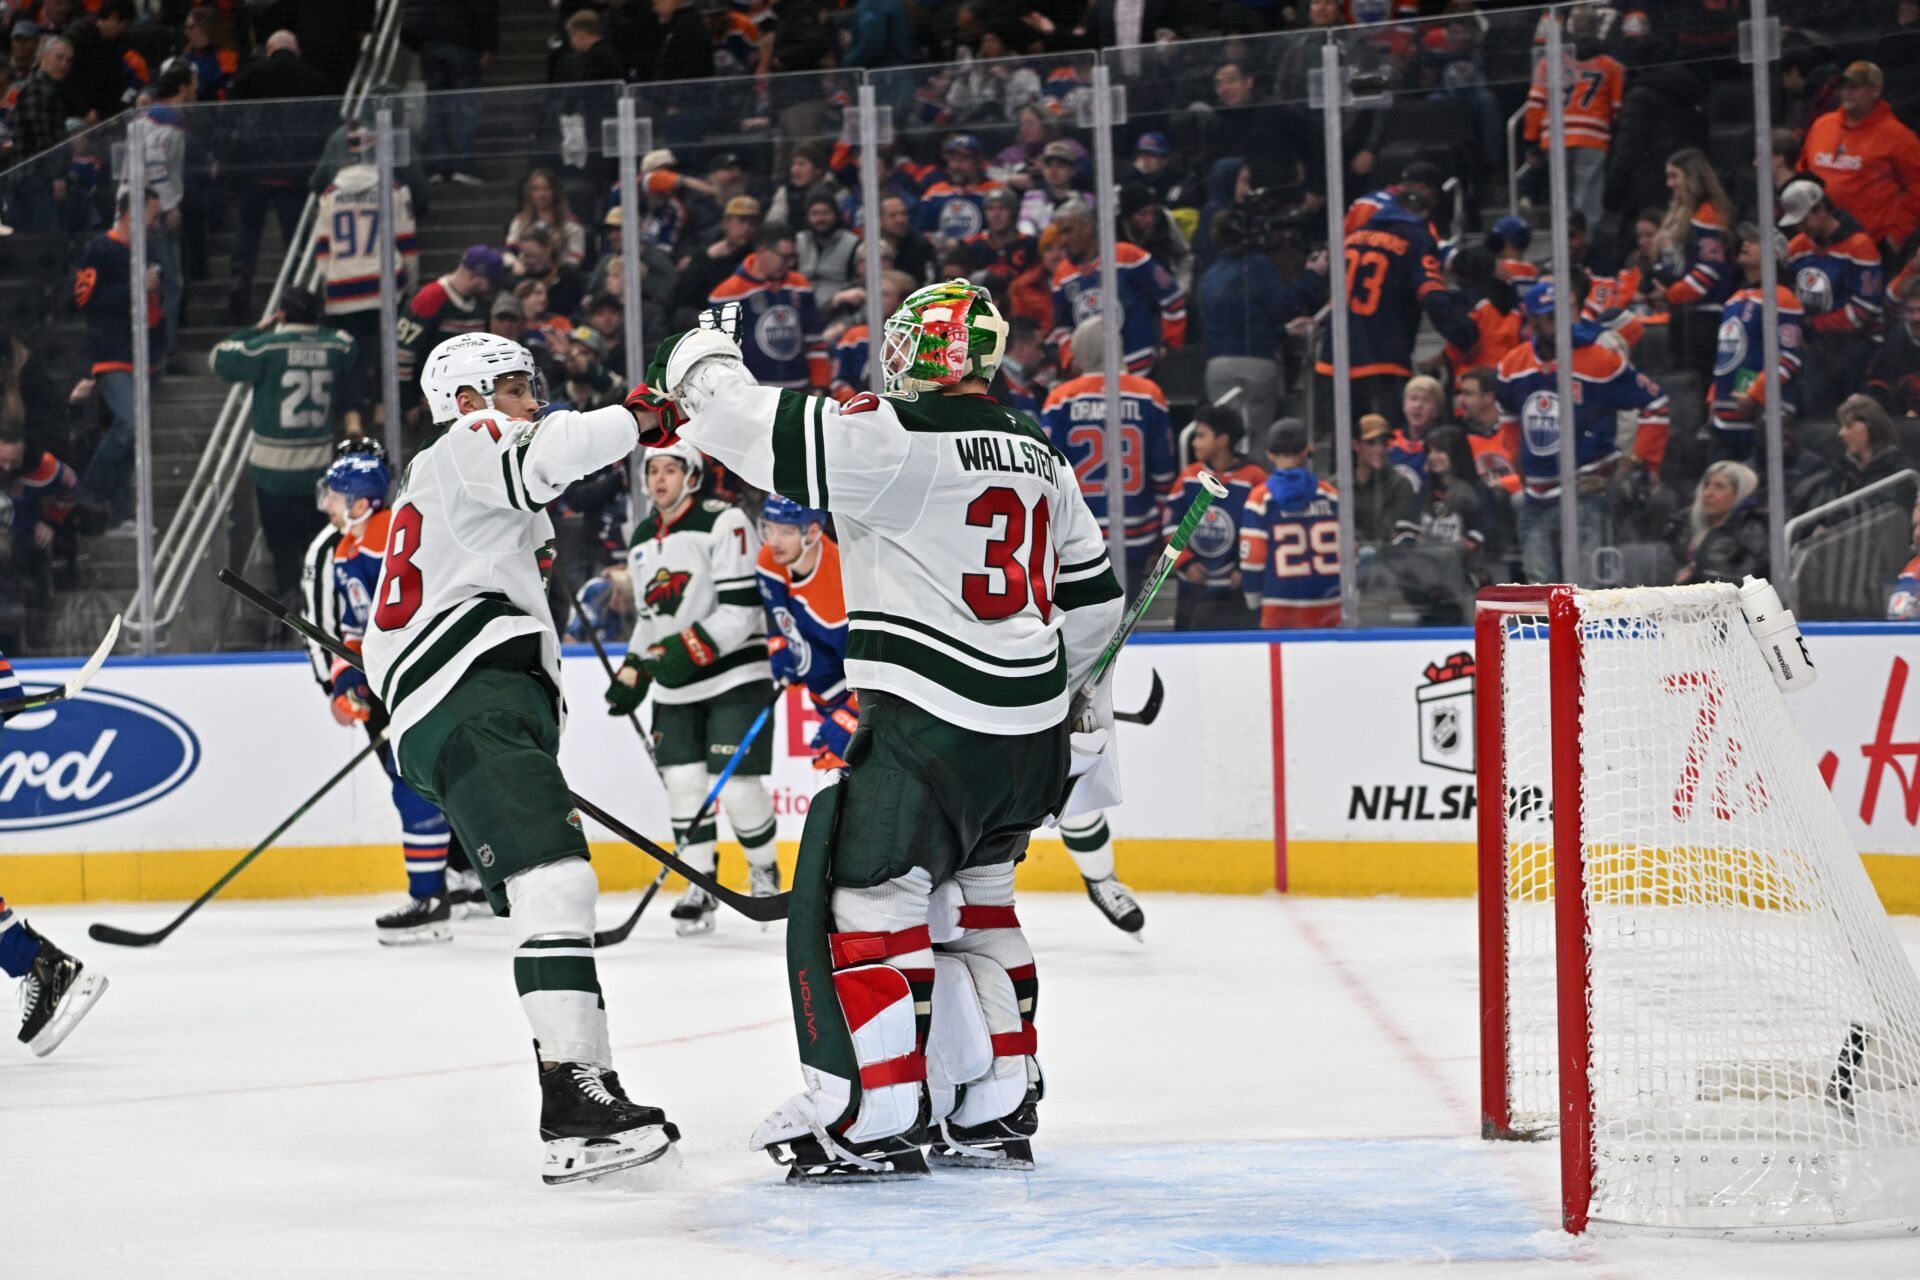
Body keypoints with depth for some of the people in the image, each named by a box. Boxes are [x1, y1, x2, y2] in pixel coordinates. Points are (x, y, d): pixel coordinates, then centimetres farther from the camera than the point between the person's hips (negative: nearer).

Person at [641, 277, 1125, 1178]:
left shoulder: (896, 437, -14)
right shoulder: (1038, 458, 13)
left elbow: (756, 430, -16)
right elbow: (1092, 595, 21)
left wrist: (700, 366, 5)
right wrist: (1069, 704, 35)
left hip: (930, 728, -9)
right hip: (1032, 733, 9)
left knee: (857, 899, -2)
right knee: (972, 902, 21)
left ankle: (877, 1119, -4)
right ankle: (995, 1111, 24)